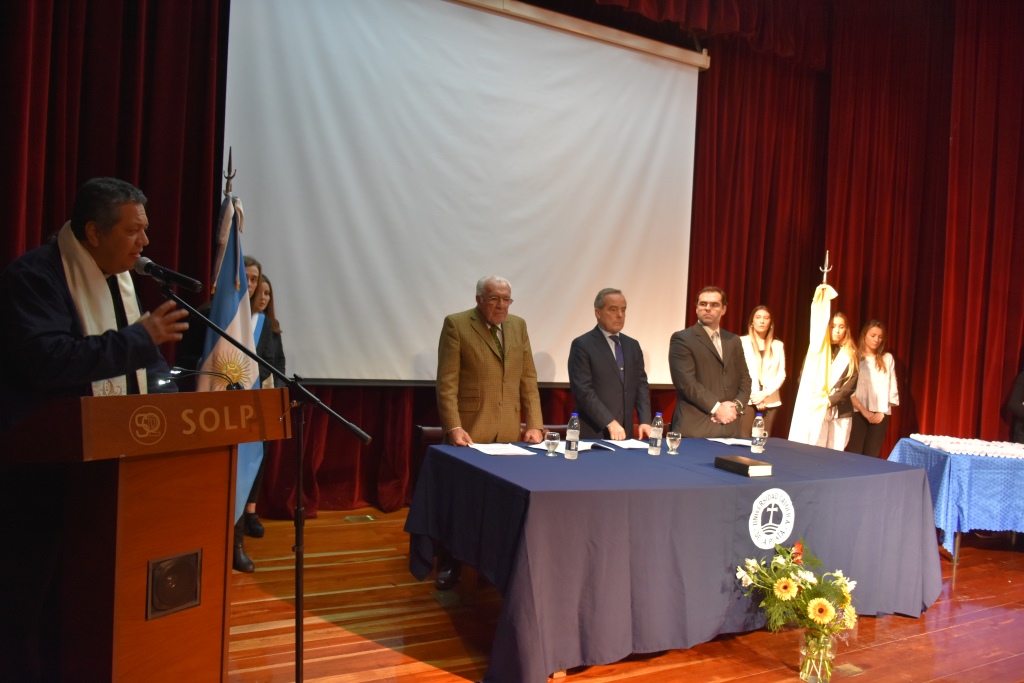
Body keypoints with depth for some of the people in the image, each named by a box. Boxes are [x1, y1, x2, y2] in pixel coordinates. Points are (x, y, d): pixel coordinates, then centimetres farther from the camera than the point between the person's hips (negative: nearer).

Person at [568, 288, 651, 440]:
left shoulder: (632, 345, 12)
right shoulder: (582, 345, -8)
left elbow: (641, 385, 10)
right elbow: (583, 390, -15)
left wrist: (645, 421, -4)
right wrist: (610, 422, -19)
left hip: (624, 432, 5)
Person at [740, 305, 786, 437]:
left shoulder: (778, 345, 12)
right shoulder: (742, 342, 3)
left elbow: (781, 374, 5)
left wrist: (765, 393, -9)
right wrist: (755, 396, -10)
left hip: (770, 401, 2)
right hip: (748, 399, -2)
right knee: (744, 438, -8)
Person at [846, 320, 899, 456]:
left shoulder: (887, 358, 9)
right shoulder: (855, 357, 0)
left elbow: (892, 387, 8)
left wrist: (882, 412, -3)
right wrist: (864, 411, -13)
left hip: (880, 414, 3)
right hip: (858, 412, -3)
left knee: (871, 455, 3)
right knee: (853, 454, -7)